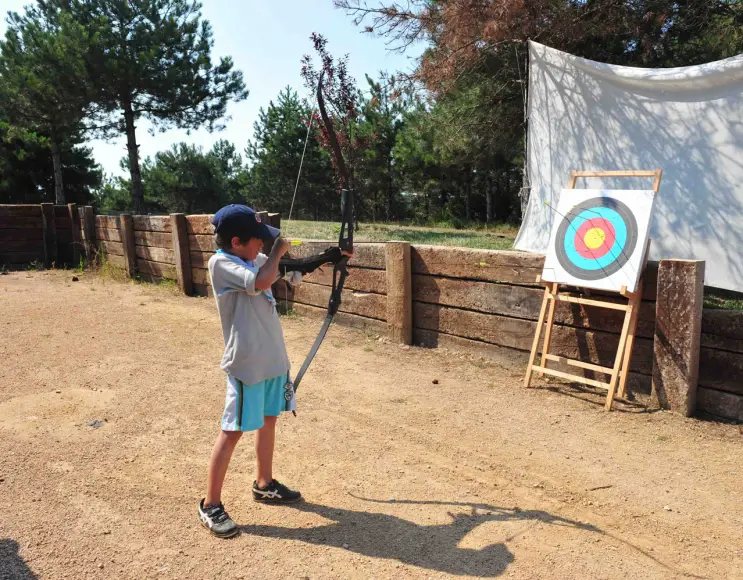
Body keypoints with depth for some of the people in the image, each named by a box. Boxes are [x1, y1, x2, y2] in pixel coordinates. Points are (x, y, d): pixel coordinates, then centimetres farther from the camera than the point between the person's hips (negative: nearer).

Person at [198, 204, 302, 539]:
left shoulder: (254, 259, 7)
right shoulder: (221, 263, -16)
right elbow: (262, 280, -32)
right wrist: (277, 251, -14)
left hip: (273, 357, 8)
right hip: (247, 362, -8)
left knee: (268, 419, 18)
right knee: (233, 430, -1)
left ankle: (264, 484, 37)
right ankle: (210, 504, 14)